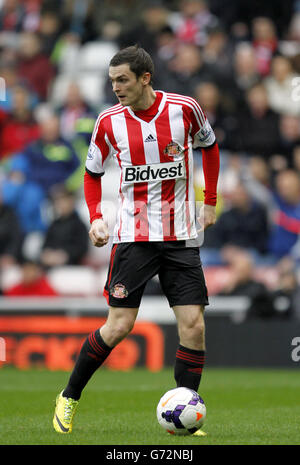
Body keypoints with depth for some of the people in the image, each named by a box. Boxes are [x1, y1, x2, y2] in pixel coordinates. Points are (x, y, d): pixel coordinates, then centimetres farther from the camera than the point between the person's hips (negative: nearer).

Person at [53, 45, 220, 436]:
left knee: (193, 326, -6)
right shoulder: (109, 121, -3)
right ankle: (69, 397, 13)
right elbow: (93, 173, 12)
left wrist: (210, 202, 14)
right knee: (118, 327, -6)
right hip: (133, 237, -1)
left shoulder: (183, 109, -5)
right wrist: (96, 218, -2)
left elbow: (209, 146, 16)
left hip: (181, 238, 1)